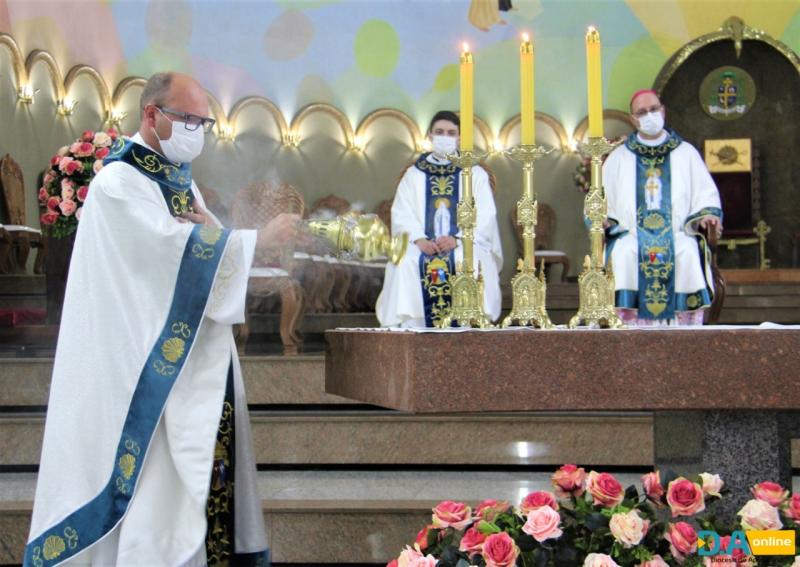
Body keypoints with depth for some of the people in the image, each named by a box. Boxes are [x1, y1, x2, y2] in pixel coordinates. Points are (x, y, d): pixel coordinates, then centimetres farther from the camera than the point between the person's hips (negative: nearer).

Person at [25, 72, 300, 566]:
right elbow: (173, 248, -22)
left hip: (195, 355, 8)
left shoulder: (180, 179, 16)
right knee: (158, 472, -7)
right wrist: (257, 240, -20)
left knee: (198, 463, 6)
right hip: (150, 361, -8)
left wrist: (208, 228, -9)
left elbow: (208, 255, 14)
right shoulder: (119, 182, -11)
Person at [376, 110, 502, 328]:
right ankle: (409, 327, -30)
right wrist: (419, 239, -15)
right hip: (423, 244, 1)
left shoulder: (475, 174, 13)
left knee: (472, 261, -35)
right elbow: (401, 214, 6)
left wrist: (458, 239, -16)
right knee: (405, 263, -32)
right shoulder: (414, 174, 17)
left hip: (466, 243, -1)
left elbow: (485, 215, 1)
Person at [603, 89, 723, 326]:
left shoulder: (686, 153, 16)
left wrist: (706, 216, -10)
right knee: (625, 254, -32)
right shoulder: (618, 158, 17)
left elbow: (705, 193, 11)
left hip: (678, 233, 0)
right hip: (631, 234, 0)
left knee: (688, 253, -32)